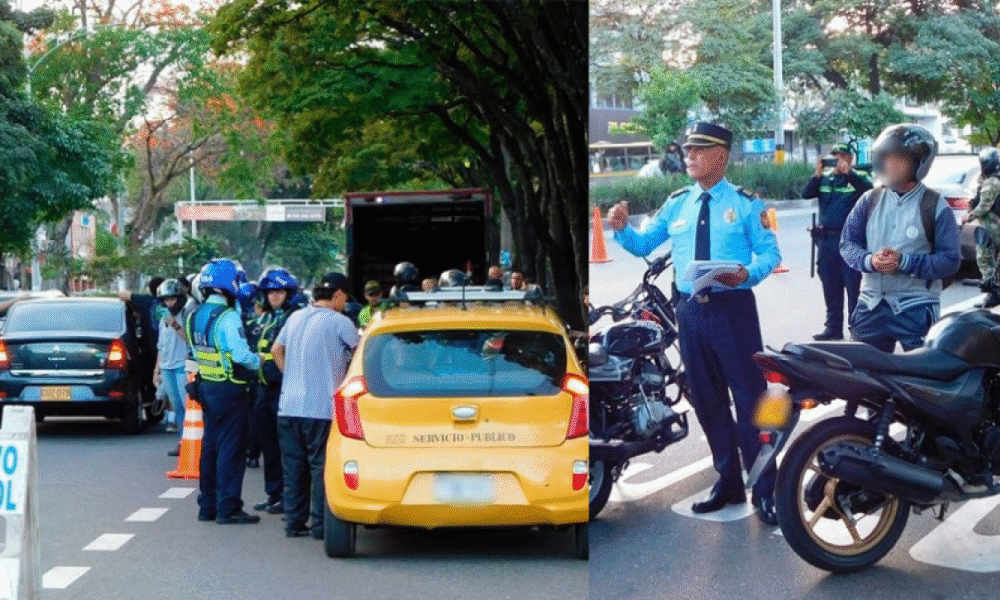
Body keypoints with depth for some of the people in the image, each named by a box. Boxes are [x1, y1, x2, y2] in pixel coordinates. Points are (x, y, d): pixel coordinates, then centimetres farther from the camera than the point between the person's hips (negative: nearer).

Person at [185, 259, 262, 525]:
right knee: (231, 448, -3)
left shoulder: (194, 316, 9)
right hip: (229, 390, -8)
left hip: (206, 387, 8)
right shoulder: (228, 317, -18)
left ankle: (207, 505, 20)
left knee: (210, 446, 15)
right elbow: (240, 354, -21)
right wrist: (260, 361, -4)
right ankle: (228, 508, -1)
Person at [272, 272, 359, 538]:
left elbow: (276, 350, 19)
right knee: (321, 466, 0)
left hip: (289, 406, 6)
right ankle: (320, 524, 1)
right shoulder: (339, 322, -7)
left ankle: (294, 522, 13)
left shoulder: (295, 318, 12)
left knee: (293, 467, 10)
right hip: (322, 408, -6)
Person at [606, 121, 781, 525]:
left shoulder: (745, 203, -1)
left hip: (733, 309, -5)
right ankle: (728, 481, 25)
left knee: (750, 398, -3)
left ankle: (764, 491, 4)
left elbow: (770, 253, -4)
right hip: (690, 311, 5)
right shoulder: (676, 204, 11)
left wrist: (748, 274, -24)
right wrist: (622, 229, -4)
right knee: (707, 401, 12)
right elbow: (645, 245, 16)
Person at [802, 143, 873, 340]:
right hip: (826, 240, 4)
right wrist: (817, 175, -15)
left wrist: (848, 173, -27)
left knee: (854, 287, -3)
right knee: (831, 288, 11)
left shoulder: (858, 177, 3)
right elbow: (806, 194, -1)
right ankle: (833, 327, 19)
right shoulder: (824, 178, 13)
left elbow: (868, 189, -18)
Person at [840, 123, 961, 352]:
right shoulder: (870, 200, 7)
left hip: (916, 309, -4)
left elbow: (951, 260, -8)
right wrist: (869, 261, -14)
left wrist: (904, 262, -20)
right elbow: (847, 243, 8)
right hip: (871, 305, 4)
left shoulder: (935, 206, -4)